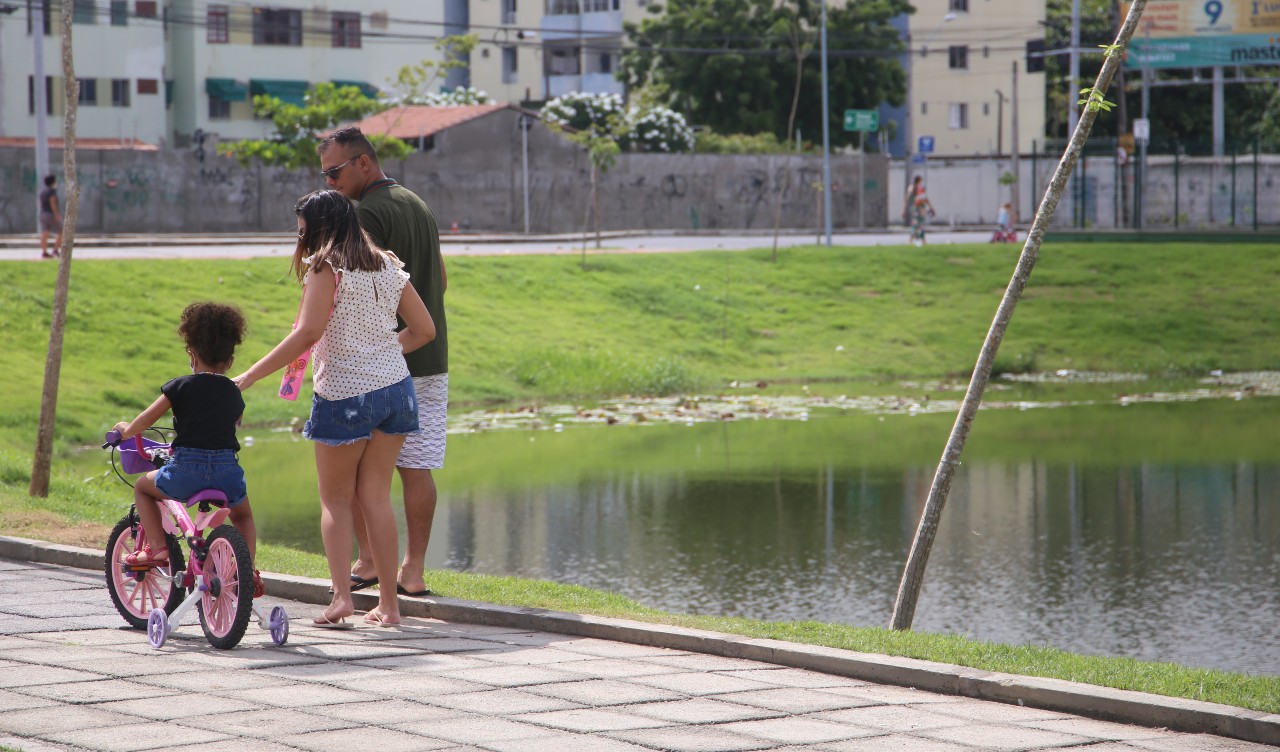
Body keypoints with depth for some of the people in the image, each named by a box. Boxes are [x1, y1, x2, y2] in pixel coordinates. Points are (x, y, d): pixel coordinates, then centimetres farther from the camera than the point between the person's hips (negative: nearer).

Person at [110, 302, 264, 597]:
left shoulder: (181, 387, 1)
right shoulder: (233, 393, 13)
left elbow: (144, 421, 0)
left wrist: (125, 429, 23)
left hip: (186, 472, -3)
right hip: (228, 472, 3)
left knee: (142, 487, 26)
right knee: (243, 515, 34)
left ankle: (157, 547, 12)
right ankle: (249, 573, 19)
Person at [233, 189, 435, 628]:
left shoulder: (326, 268, -9)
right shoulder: (388, 267, 11)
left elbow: (308, 333, -20)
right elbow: (424, 329, 12)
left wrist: (248, 377, -18)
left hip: (344, 394, -6)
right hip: (395, 388, 6)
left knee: (335, 500, 6)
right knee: (376, 497, 10)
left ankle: (341, 595, -7)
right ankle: (389, 604, 8)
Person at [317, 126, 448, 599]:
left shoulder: (368, 214, -12)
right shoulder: (418, 206, 16)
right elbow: (440, 280, 22)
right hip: (430, 358, 8)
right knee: (416, 467, 6)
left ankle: (369, 561, 5)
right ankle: (413, 571, 6)